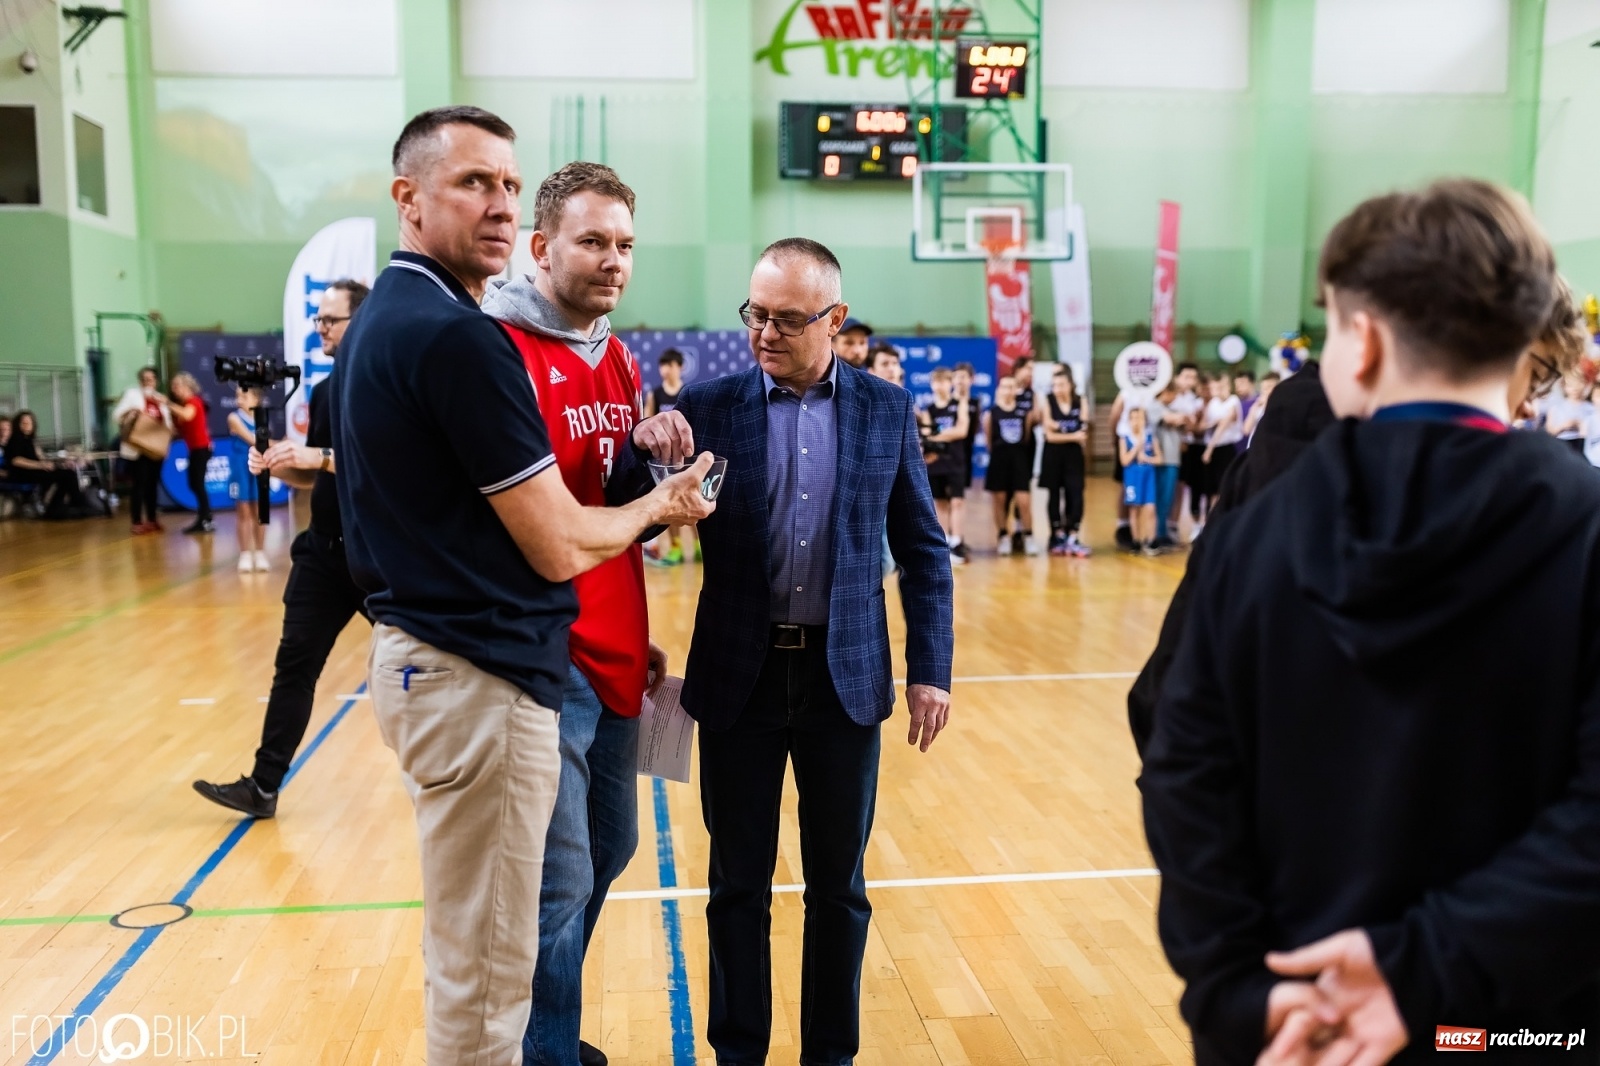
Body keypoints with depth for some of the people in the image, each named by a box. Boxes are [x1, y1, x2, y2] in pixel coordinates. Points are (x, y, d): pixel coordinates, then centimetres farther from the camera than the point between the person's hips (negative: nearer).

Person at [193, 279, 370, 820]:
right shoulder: (323, 391, 10)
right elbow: (312, 479, 15)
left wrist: (322, 457, -27)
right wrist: (276, 466, -5)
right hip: (324, 552, 6)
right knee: (295, 665, 5)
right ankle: (263, 787, 11)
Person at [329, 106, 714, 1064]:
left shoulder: (377, 322, 11)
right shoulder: (457, 335, -19)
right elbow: (560, 546, -18)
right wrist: (663, 502, 1)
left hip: (420, 652, 10)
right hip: (481, 679, -10)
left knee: (469, 953, 23)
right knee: (485, 971, 6)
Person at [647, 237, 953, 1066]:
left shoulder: (887, 410, 1)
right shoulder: (707, 404, -2)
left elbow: (923, 550, 5)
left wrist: (929, 669, 0)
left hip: (845, 675, 1)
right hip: (740, 676, 0)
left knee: (838, 886, 13)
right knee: (737, 884, 12)